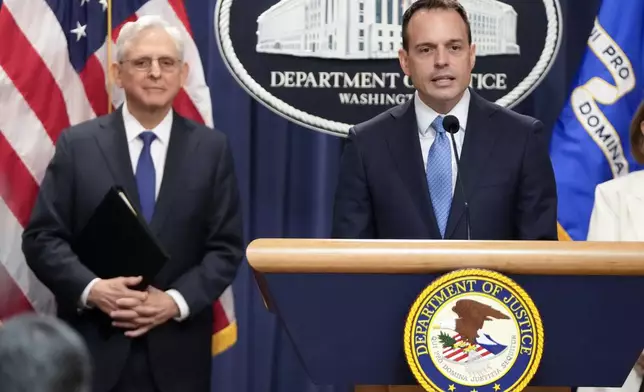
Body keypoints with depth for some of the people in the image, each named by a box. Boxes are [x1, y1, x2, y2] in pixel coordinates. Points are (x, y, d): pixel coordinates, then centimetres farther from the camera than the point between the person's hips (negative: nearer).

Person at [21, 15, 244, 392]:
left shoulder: (212, 147, 5)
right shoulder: (77, 144, 2)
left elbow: (227, 246, 2)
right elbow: (42, 237, 0)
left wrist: (176, 301, -13)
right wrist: (92, 289, -17)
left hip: (177, 352, 1)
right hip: (94, 347, -1)